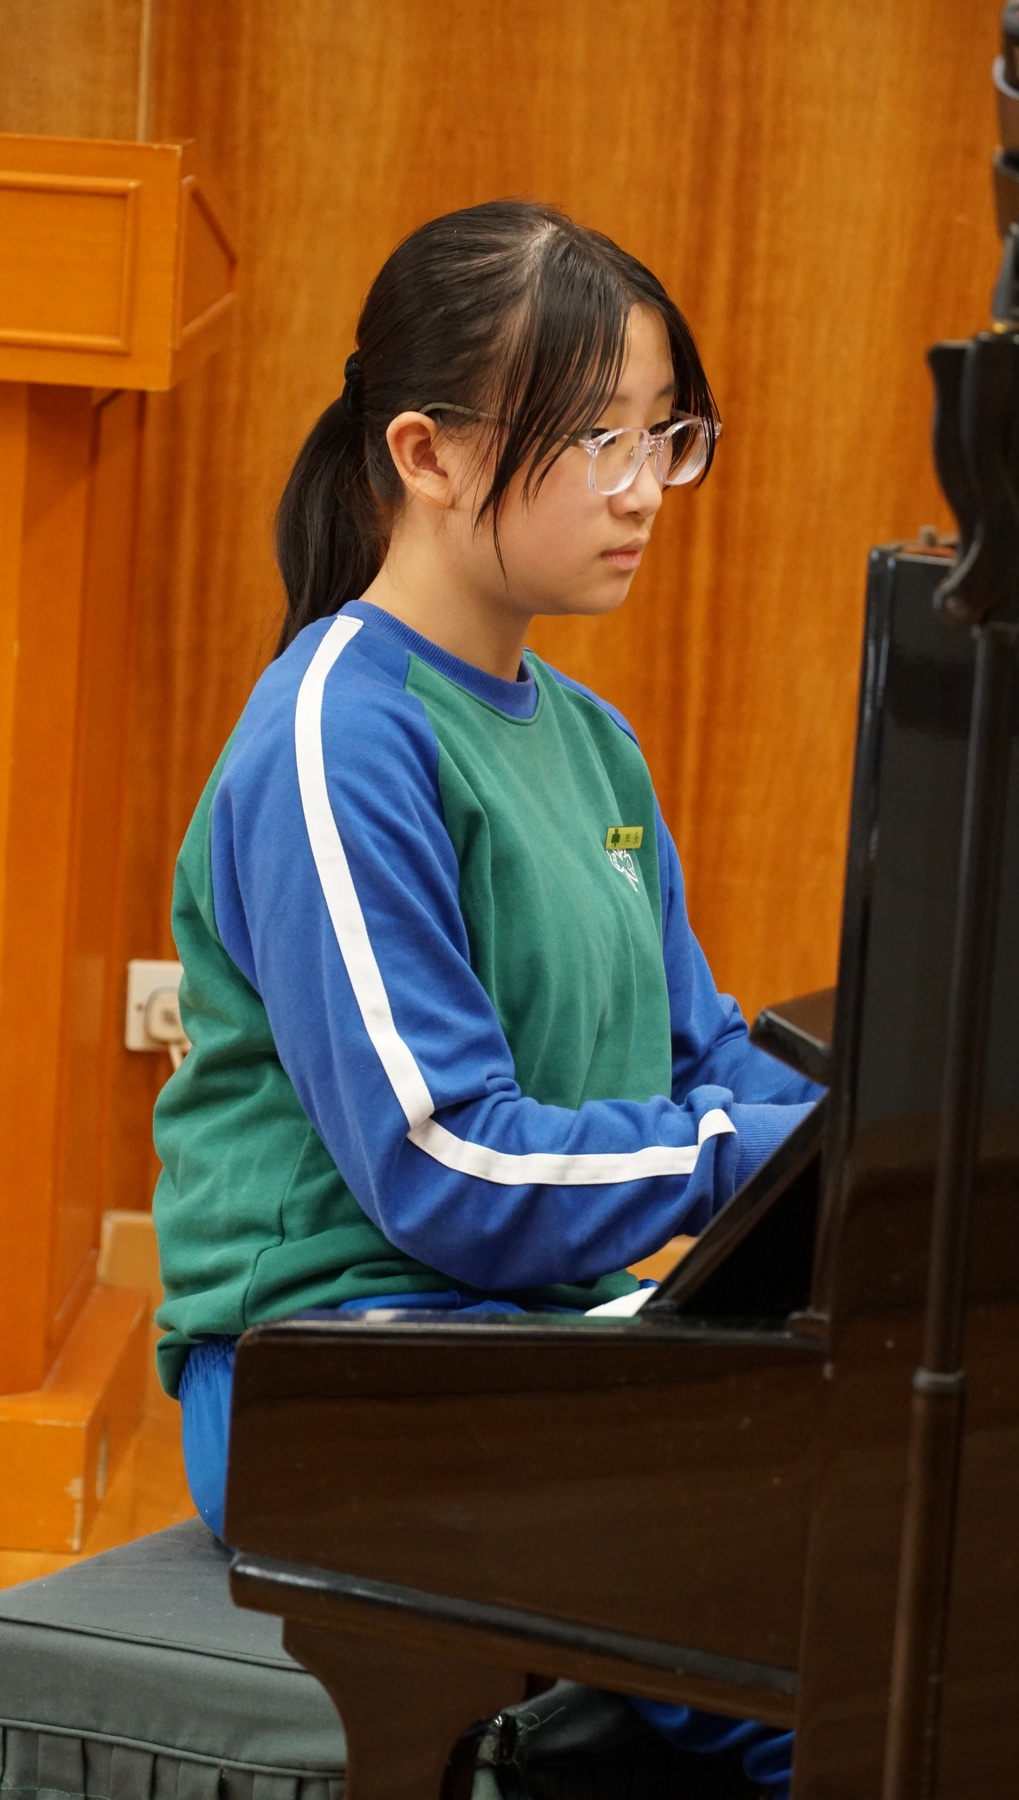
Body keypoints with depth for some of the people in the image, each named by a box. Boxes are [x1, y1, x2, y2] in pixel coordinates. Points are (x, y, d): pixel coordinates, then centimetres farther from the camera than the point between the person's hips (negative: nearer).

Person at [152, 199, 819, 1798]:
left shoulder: (586, 741, 15)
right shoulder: (339, 743, -11)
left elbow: (704, 1063, 17)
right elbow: (448, 1171, -16)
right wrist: (787, 1151, -14)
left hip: (565, 1319, 8)